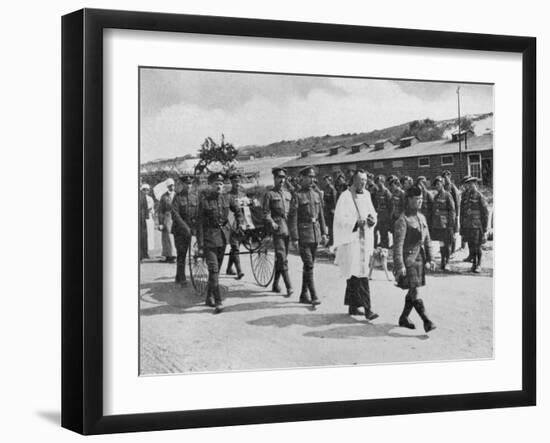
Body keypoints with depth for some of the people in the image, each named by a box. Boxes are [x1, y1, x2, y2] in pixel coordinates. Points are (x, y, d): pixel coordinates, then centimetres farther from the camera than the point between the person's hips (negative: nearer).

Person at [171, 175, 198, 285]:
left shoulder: (194, 197, 8)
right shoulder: (178, 197, -5)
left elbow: (197, 214, 5)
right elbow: (175, 214, -15)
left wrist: (195, 226, -13)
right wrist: (184, 226, -25)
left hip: (189, 229, 4)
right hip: (179, 229, -4)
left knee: (184, 253, 8)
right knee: (181, 253, -9)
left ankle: (178, 277, 18)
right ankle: (182, 277, -8)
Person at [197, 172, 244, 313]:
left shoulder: (225, 198, 2)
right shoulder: (204, 200, -12)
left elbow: (237, 210, 23)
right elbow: (199, 224, -12)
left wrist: (240, 223, 11)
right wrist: (200, 245, -14)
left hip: (223, 235, 5)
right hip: (209, 237, -5)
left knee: (217, 268, 13)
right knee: (213, 270, -12)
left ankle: (209, 298, 27)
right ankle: (218, 302, -14)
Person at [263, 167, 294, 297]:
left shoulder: (288, 194, 18)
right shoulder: (269, 194, 2)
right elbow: (266, 213, -3)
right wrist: (271, 223, -20)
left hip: (288, 227, 6)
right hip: (277, 228, -6)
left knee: (280, 257, 12)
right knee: (282, 258, -11)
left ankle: (275, 284, 24)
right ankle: (289, 287, -17)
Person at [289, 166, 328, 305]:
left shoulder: (316, 195, 12)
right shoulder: (297, 196, -7)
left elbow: (321, 215, 18)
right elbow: (292, 218, -10)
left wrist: (323, 233, 11)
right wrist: (294, 238, -14)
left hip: (315, 235, 6)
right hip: (303, 235, -6)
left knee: (309, 265, 11)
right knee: (309, 266, -9)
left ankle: (304, 295, 20)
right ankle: (313, 296, -9)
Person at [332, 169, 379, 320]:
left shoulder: (366, 195, 11)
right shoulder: (345, 196, -10)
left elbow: (372, 212, 17)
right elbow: (340, 219, -15)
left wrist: (372, 219, -6)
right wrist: (356, 222, -28)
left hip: (365, 239, 8)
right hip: (351, 240, -7)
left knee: (353, 274, 15)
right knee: (360, 275, -13)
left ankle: (352, 306, 24)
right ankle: (367, 309, -15)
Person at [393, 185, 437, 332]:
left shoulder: (422, 217, 11)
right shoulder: (403, 220, -13)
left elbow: (427, 240, 18)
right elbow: (398, 244, -15)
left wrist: (430, 259, 14)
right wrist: (400, 265, -19)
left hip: (419, 257, 8)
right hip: (408, 258, -8)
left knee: (412, 291, 12)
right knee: (415, 291, -9)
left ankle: (403, 318, 24)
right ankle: (427, 321, -11)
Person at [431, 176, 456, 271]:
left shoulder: (447, 196, -6)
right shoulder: (435, 196, 13)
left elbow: (452, 211, -8)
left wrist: (451, 224, -13)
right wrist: (432, 223, 16)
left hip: (445, 224, -6)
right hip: (437, 224, 6)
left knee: (447, 244, 0)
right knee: (441, 244, 11)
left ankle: (447, 262, 6)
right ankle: (443, 261, 18)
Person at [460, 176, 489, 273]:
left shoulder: (480, 196, -7)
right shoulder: (465, 196, 10)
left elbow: (485, 213, -6)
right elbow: (462, 212, 17)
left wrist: (485, 229, -9)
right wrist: (461, 225, 14)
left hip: (477, 226, -5)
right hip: (467, 226, 5)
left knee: (477, 246, -3)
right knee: (471, 246, 8)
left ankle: (478, 265, 6)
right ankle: (474, 263, 19)